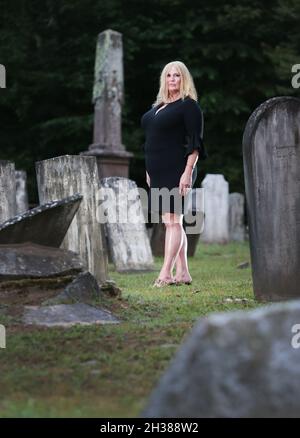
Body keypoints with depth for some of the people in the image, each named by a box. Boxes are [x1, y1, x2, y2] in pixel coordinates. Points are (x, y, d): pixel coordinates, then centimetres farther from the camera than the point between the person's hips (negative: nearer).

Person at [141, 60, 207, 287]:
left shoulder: (189, 105, -6)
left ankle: (166, 273, -15)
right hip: (159, 173, 9)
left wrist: (188, 172, -21)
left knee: (173, 221, -11)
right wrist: (149, 171, 19)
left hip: (176, 171, -9)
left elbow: (195, 143, -13)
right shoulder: (158, 107, 18)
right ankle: (183, 273, 13)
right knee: (171, 223, 9)